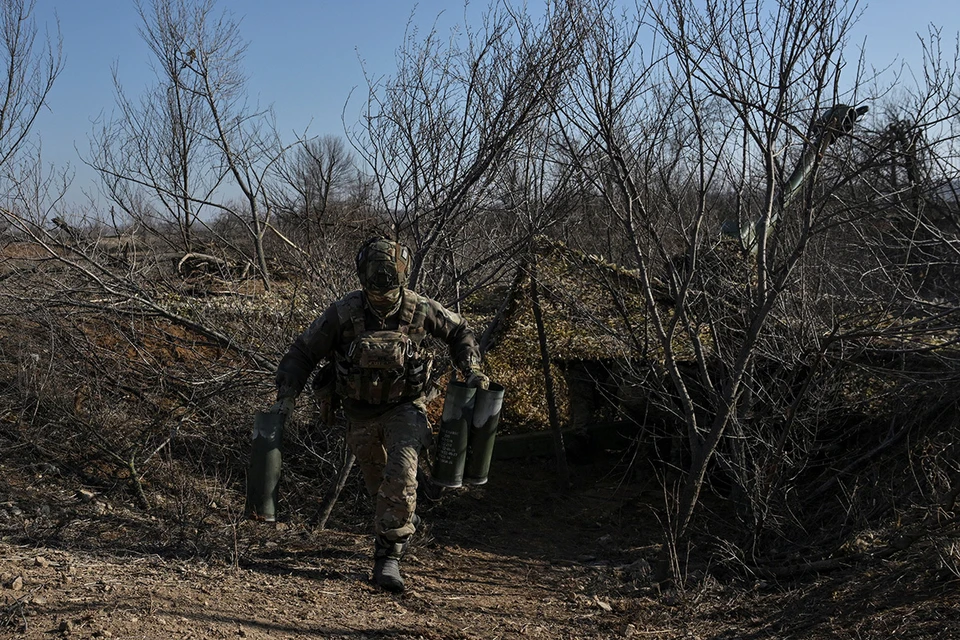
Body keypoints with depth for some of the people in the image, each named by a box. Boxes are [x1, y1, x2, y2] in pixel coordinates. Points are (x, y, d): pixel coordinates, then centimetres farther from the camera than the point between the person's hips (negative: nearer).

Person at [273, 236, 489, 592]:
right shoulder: (343, 313, -19)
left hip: (404, 407, -1)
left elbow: (459, 332, 4)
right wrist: (286, 397, -18)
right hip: (361, 414, 2)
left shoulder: (420, 310, -16)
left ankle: (388, 556, -14)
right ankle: (407, 523, 48)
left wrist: (472, 370, -8)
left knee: (400, 478, -23)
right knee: (379, 487, 16)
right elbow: (303, 353, -9)